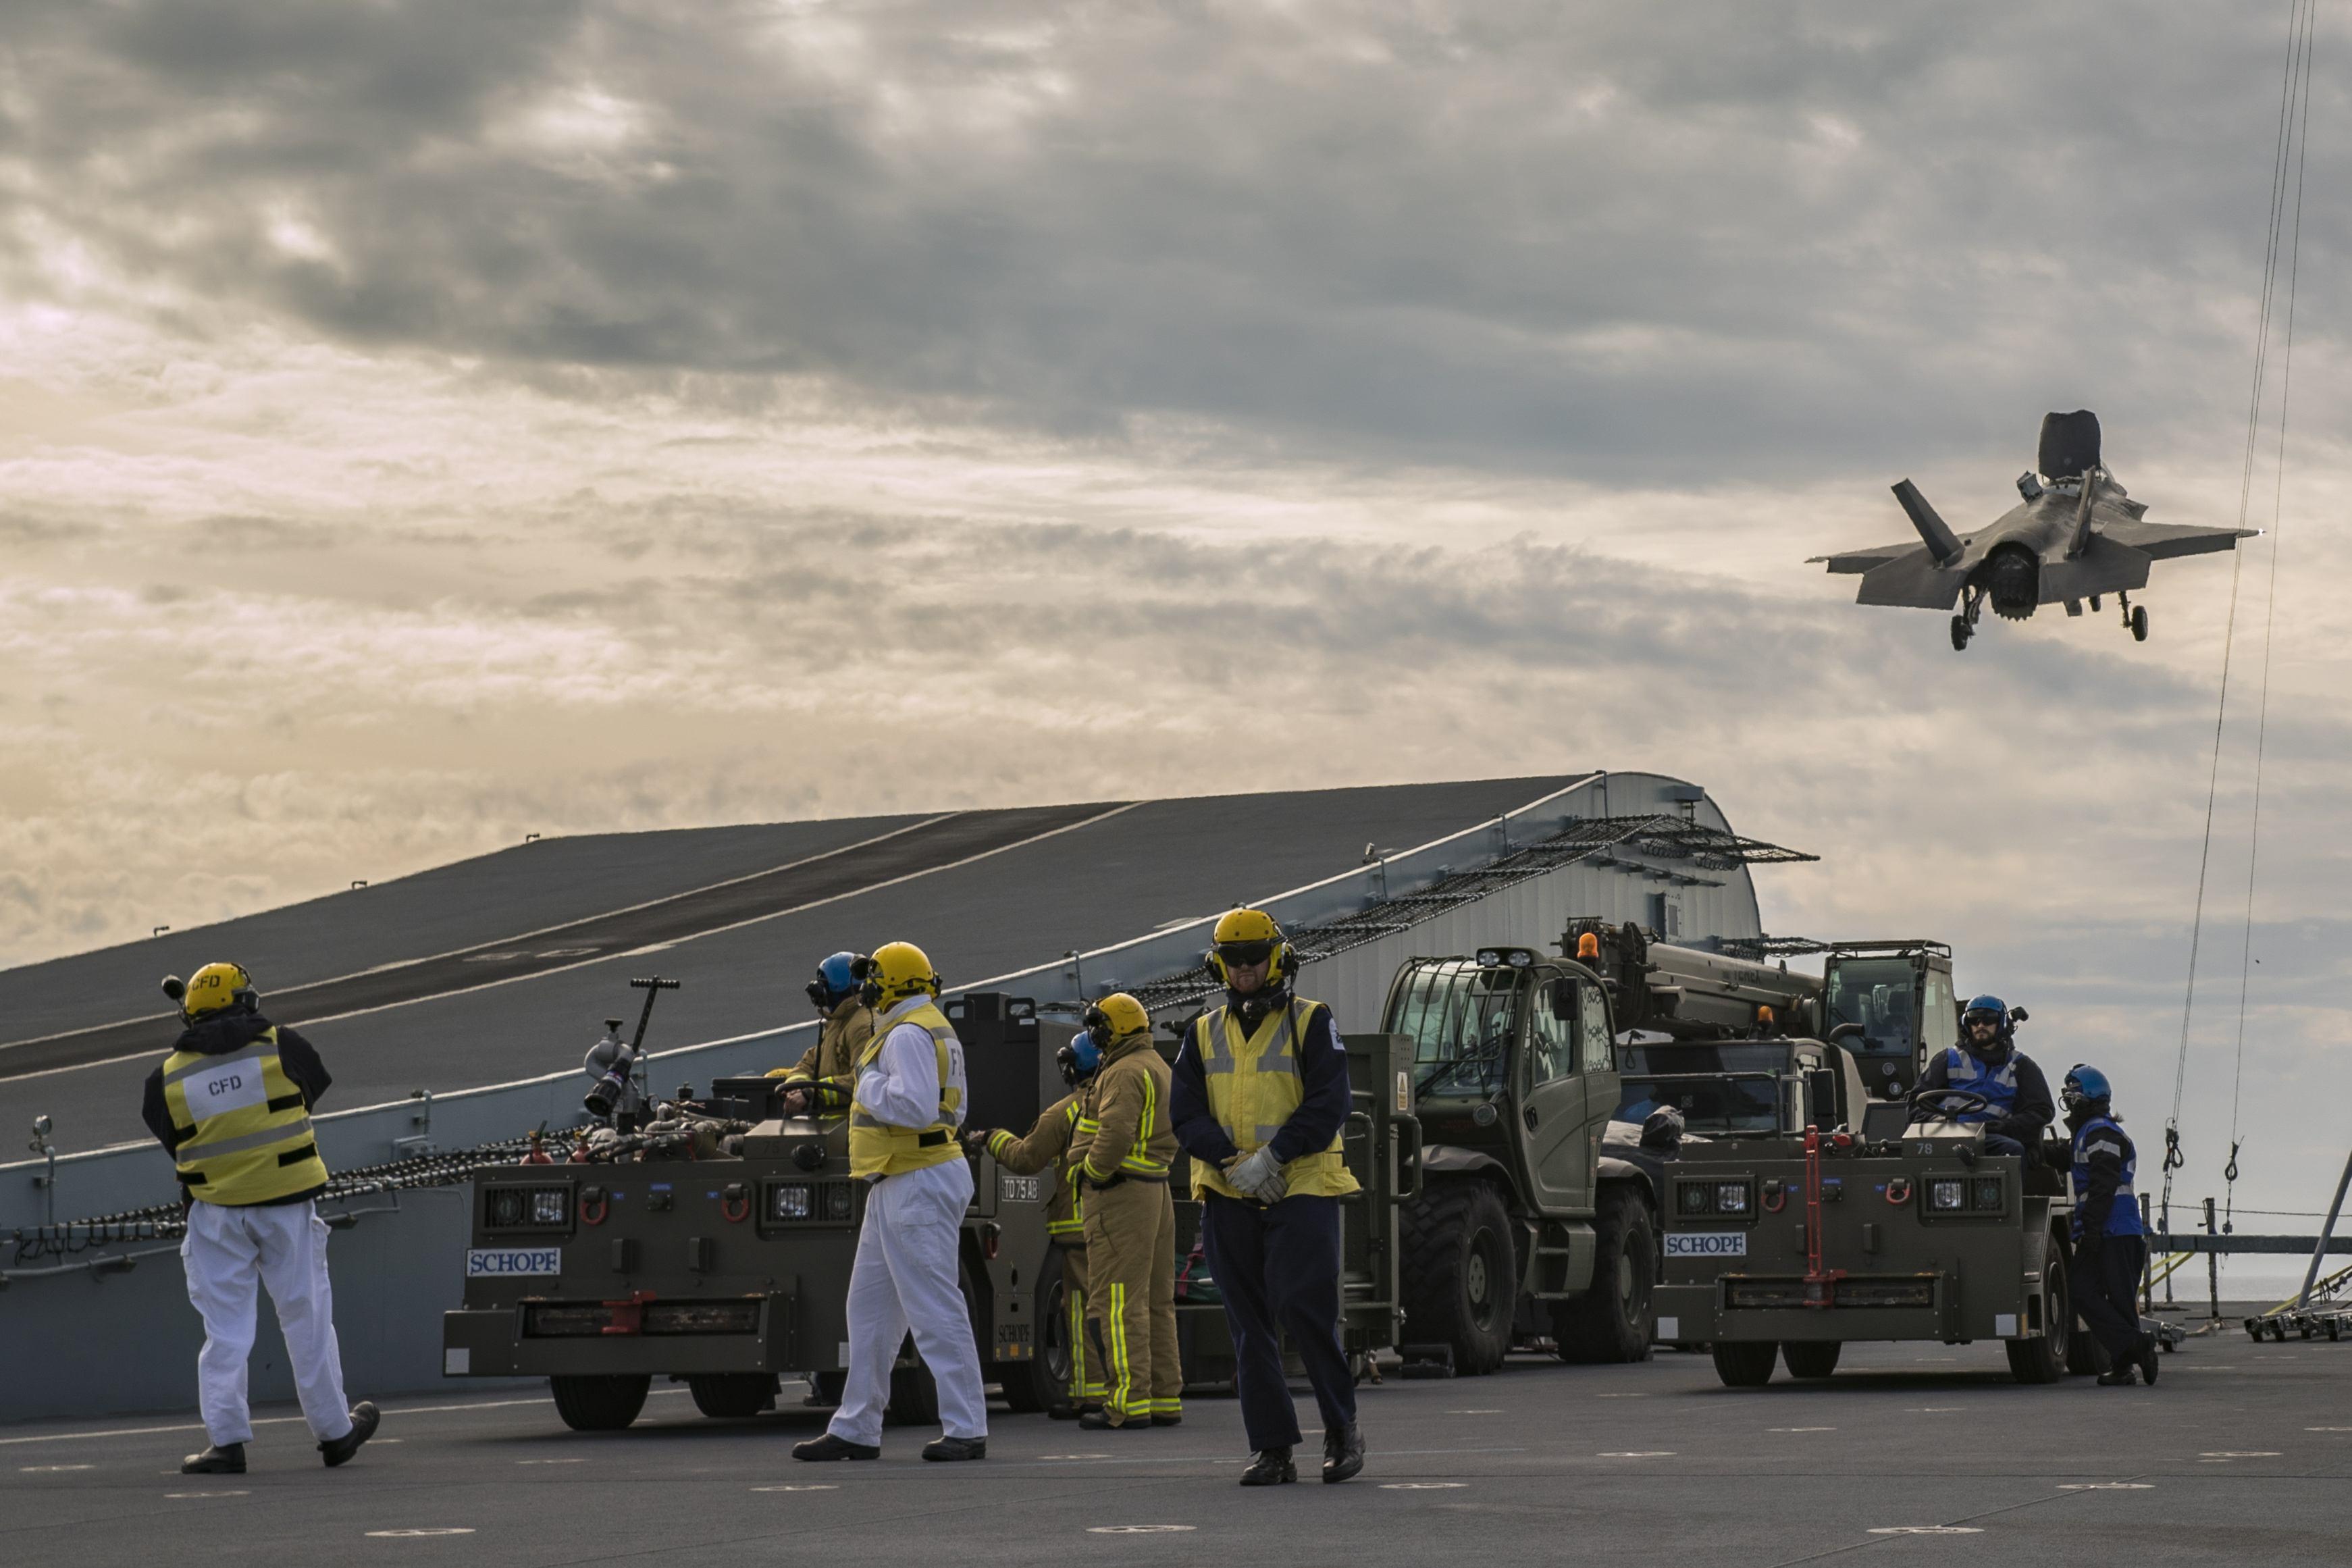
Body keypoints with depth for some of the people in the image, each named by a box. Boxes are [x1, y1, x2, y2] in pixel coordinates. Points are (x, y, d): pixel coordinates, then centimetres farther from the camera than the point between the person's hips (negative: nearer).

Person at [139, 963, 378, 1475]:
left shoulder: (168, 1078, -1)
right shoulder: (281, 1047, -5)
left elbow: (171, 1144, 5)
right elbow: (315, 1090, 10)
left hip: (216, 1214, 1)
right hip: (287, 1202, -1)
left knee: (225, 1329, 6)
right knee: (307, 1321, 10)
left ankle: (227, 1441, 0)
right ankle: (334, 1431, 20)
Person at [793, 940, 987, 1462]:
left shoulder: (908, 1035, -15)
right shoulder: (934, 1030, 18)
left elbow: (917, 1106, -28)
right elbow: (951, 1111, 24)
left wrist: (871, 1085, -12)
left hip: (917, 1186, -11)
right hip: (897, 1187, 11)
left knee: (935, 1310, -10)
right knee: (870, 1307, 14)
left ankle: (966, 1430, -9)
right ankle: (855, 1430, 18)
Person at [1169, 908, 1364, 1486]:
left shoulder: (1312, 1023, 1)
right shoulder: (1204, 1033, 13)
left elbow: (1328, 1107, -8)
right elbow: (1186, 1114, 5)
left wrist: (1271, 1158, -17)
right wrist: (1233, 1162, -11)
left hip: (1302, 1190, -4)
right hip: (1228, 1199, 4)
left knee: (1303, 1307, -15)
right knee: (1250, 1327, 3)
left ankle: (1341, 1427, 1)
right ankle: (1273, 1449, 7)